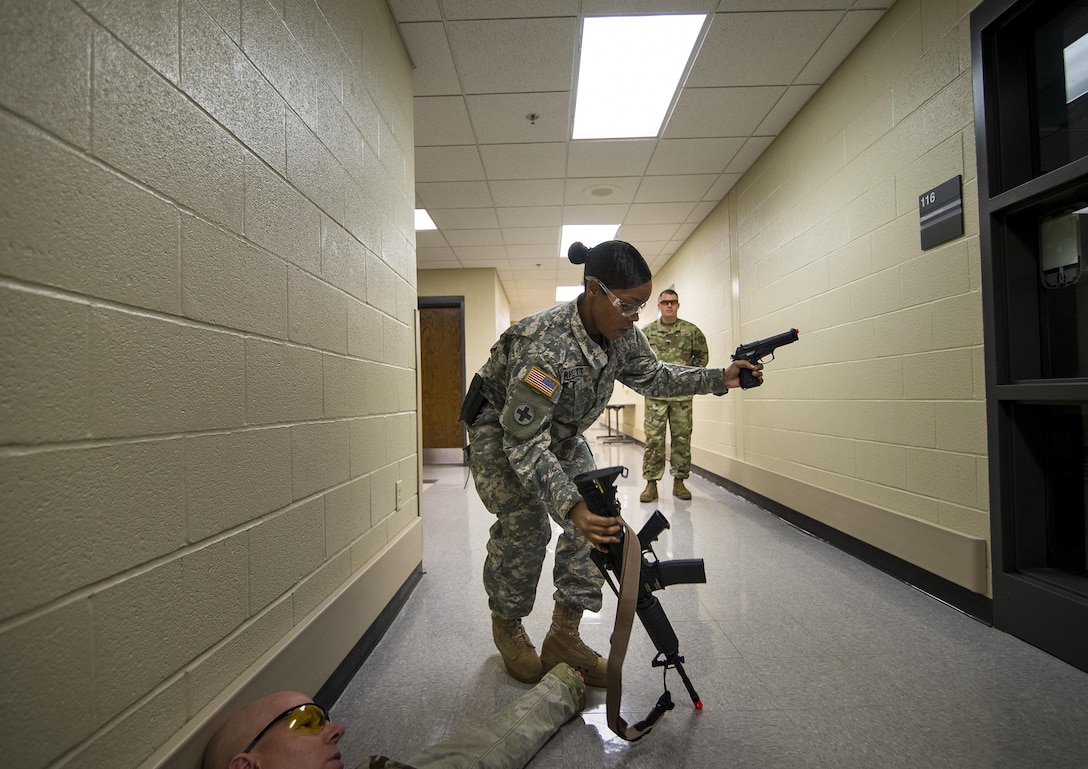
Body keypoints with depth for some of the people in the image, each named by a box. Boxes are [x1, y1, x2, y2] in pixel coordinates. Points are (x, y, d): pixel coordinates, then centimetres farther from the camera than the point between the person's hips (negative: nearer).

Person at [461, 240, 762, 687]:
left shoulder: (623, 335, -15)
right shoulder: (545, 344, -39)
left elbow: (655, 377, 3)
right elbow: (524, 441, -40)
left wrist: (719, 379, -8)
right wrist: (571, 505, -51)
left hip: (561, 432, 7)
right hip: (501, 430, -6)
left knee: (596, 520, -5)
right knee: (525, 527, -14)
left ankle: (564, 637, 9)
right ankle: (506, 627, 17)